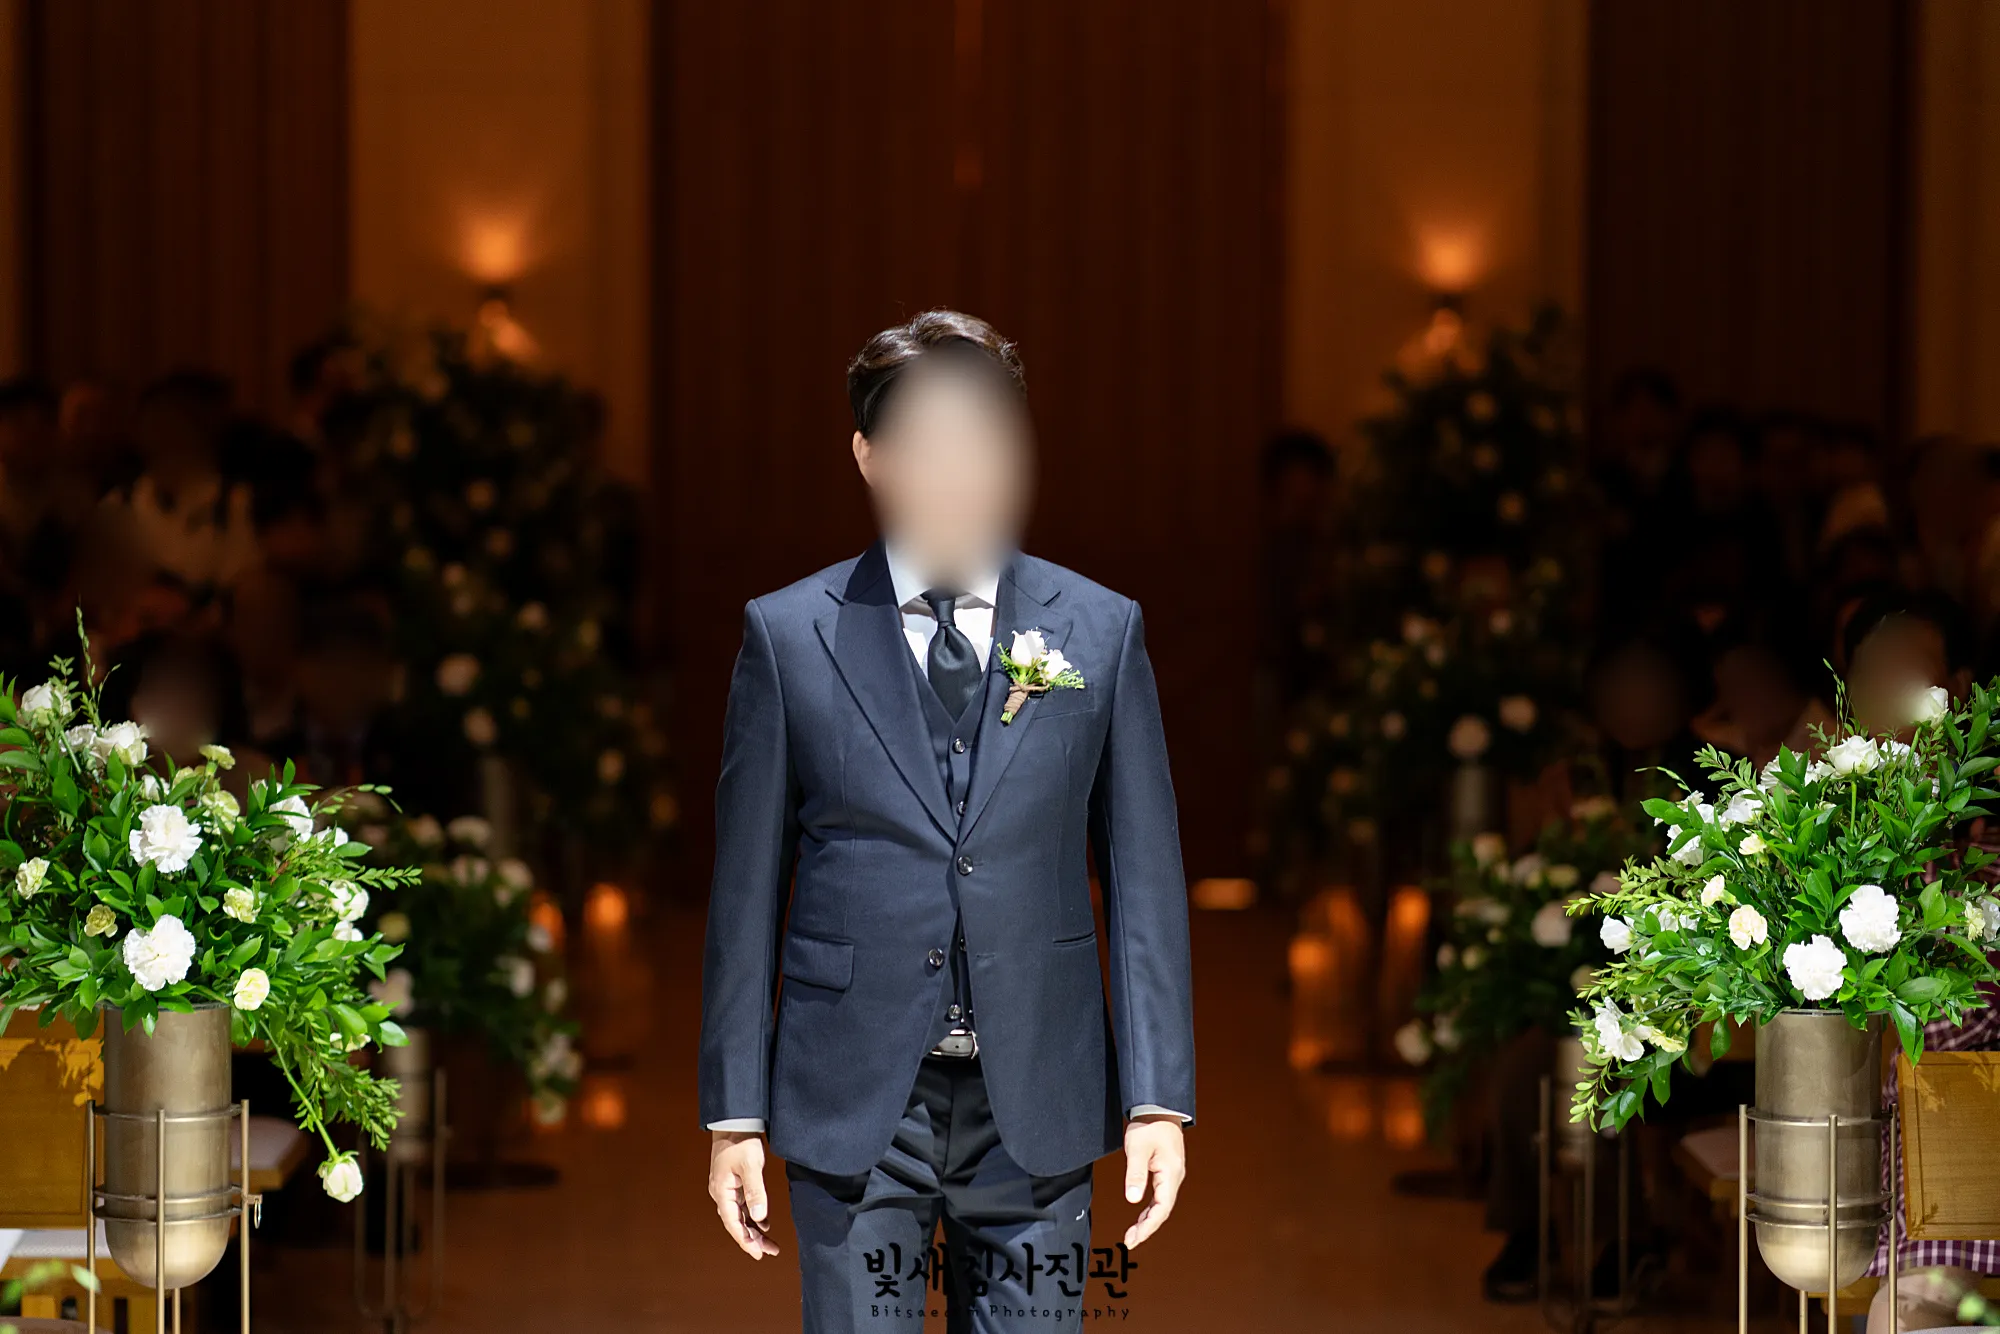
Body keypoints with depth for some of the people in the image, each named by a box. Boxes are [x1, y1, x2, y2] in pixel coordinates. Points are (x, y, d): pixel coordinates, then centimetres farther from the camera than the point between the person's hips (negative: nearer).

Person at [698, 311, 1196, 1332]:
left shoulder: (1101, 631, 6)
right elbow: (747, 889, 4)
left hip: (1036, 1114, 1)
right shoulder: (789, 636, 3)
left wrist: (1158, 1096, 0)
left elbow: (1144, 877, 6)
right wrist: (734, 1114, 2)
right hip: (854, 1100, -1)